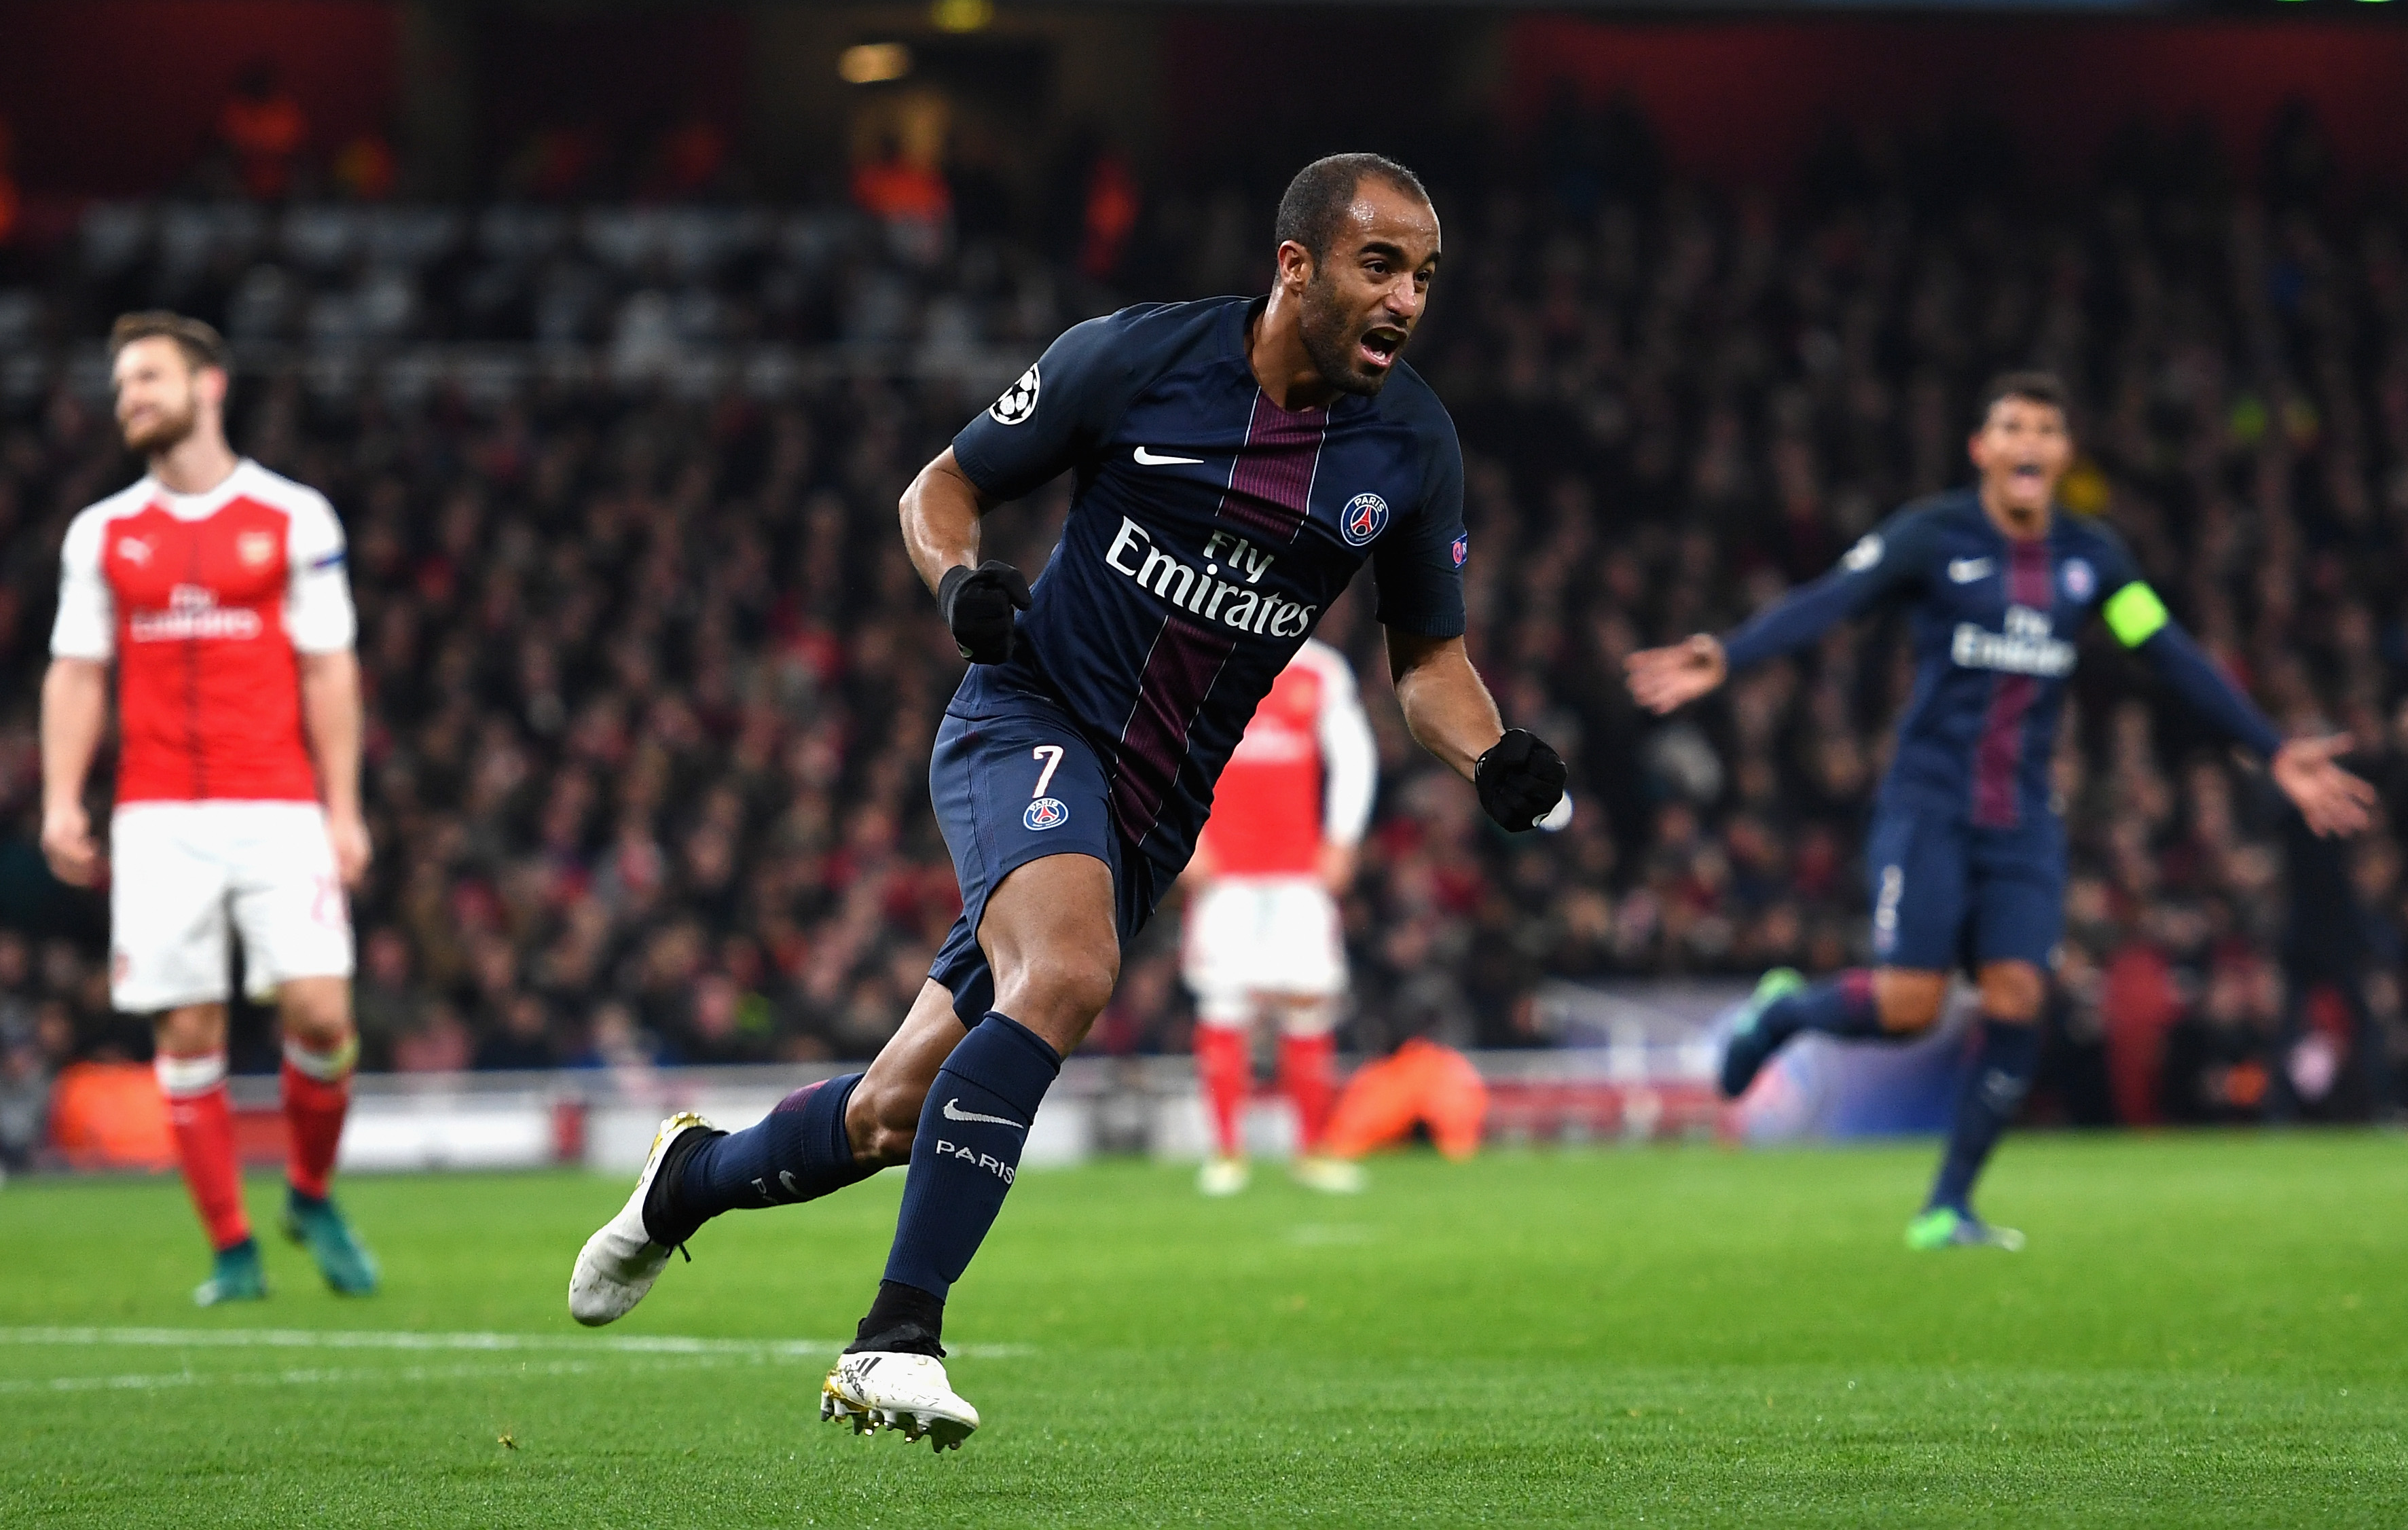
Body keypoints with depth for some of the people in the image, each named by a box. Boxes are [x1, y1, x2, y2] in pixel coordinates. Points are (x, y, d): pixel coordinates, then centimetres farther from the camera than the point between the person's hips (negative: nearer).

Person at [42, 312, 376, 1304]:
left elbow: (328, 671, 3)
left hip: (278, 810, -2)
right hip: (158, 822, 2)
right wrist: (61, 801, -1)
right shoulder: (102, 534, 10)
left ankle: (311, 1195, 14)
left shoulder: (295, 518, 4)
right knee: (188, 1031, -3)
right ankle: (232, 1251, 5)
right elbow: (76, 673, 11)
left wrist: (343, 811, -2)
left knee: (318, 1011, -12)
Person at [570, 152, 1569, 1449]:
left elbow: (1426, 654, 13)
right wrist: (959, 576, -19)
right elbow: (945, 485, 3)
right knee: (1066, 974, -35)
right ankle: (896, 1339, -34)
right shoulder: (1137, 356, -10)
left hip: (1150, 820, 5)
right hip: (1029, 720, -5)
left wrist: (1495, 762, -6)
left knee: (895, 1117, 8)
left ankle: (693, 1177, 39)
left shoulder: (1412, 445, 1)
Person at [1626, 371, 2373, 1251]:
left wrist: (2276, 755, 10)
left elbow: (2176, 661, 12)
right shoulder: (1932, 536, -5)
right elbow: (1823, 606, -16)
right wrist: (1721, 661, -32)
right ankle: (1783, 1011, 19)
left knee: (2016, 998, -10)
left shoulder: (2092, 559, 8)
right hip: (1929, 807, -4)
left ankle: (1947, 1210, 1)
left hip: (2023, 823, 4)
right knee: (1909, 1006, -14)